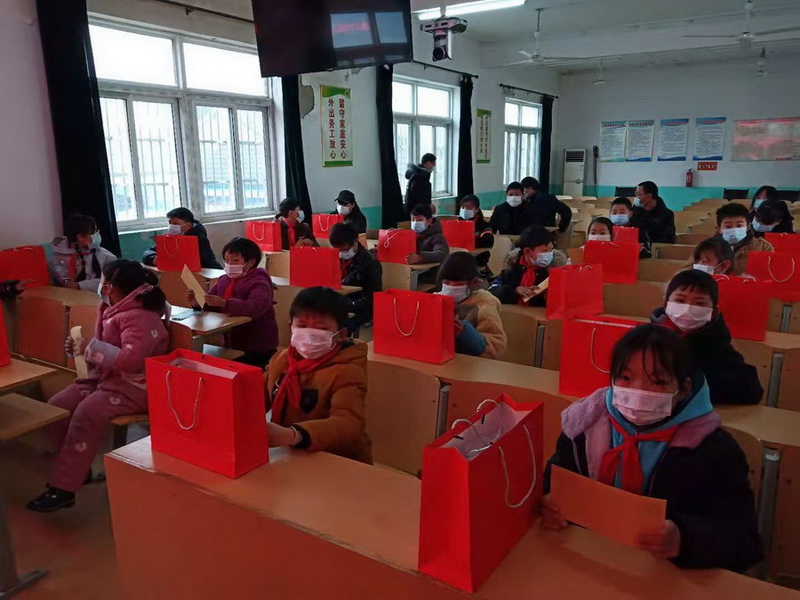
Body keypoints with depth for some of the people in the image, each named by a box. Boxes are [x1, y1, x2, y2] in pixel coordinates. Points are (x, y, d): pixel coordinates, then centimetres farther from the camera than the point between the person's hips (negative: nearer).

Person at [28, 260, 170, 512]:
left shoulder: (138, 317, -19)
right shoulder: (115, 311, 11)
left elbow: (131, 359, -32)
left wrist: (90, 347, -24)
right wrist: (80, 349, 5)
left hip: (134, 386, -10)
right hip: (107, 378, 10)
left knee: (87, 413, -30)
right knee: (57, 406, -5)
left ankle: (63, 488, -23)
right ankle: (77, 469, 6)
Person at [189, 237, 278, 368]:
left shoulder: (259, 283, -17)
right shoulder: (223, 280, 7)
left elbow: (254, 307, -34)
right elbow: (210, 307, 8)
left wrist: (224, 303, -44)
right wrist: (197, 302, -14)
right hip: (231, 345, 7)